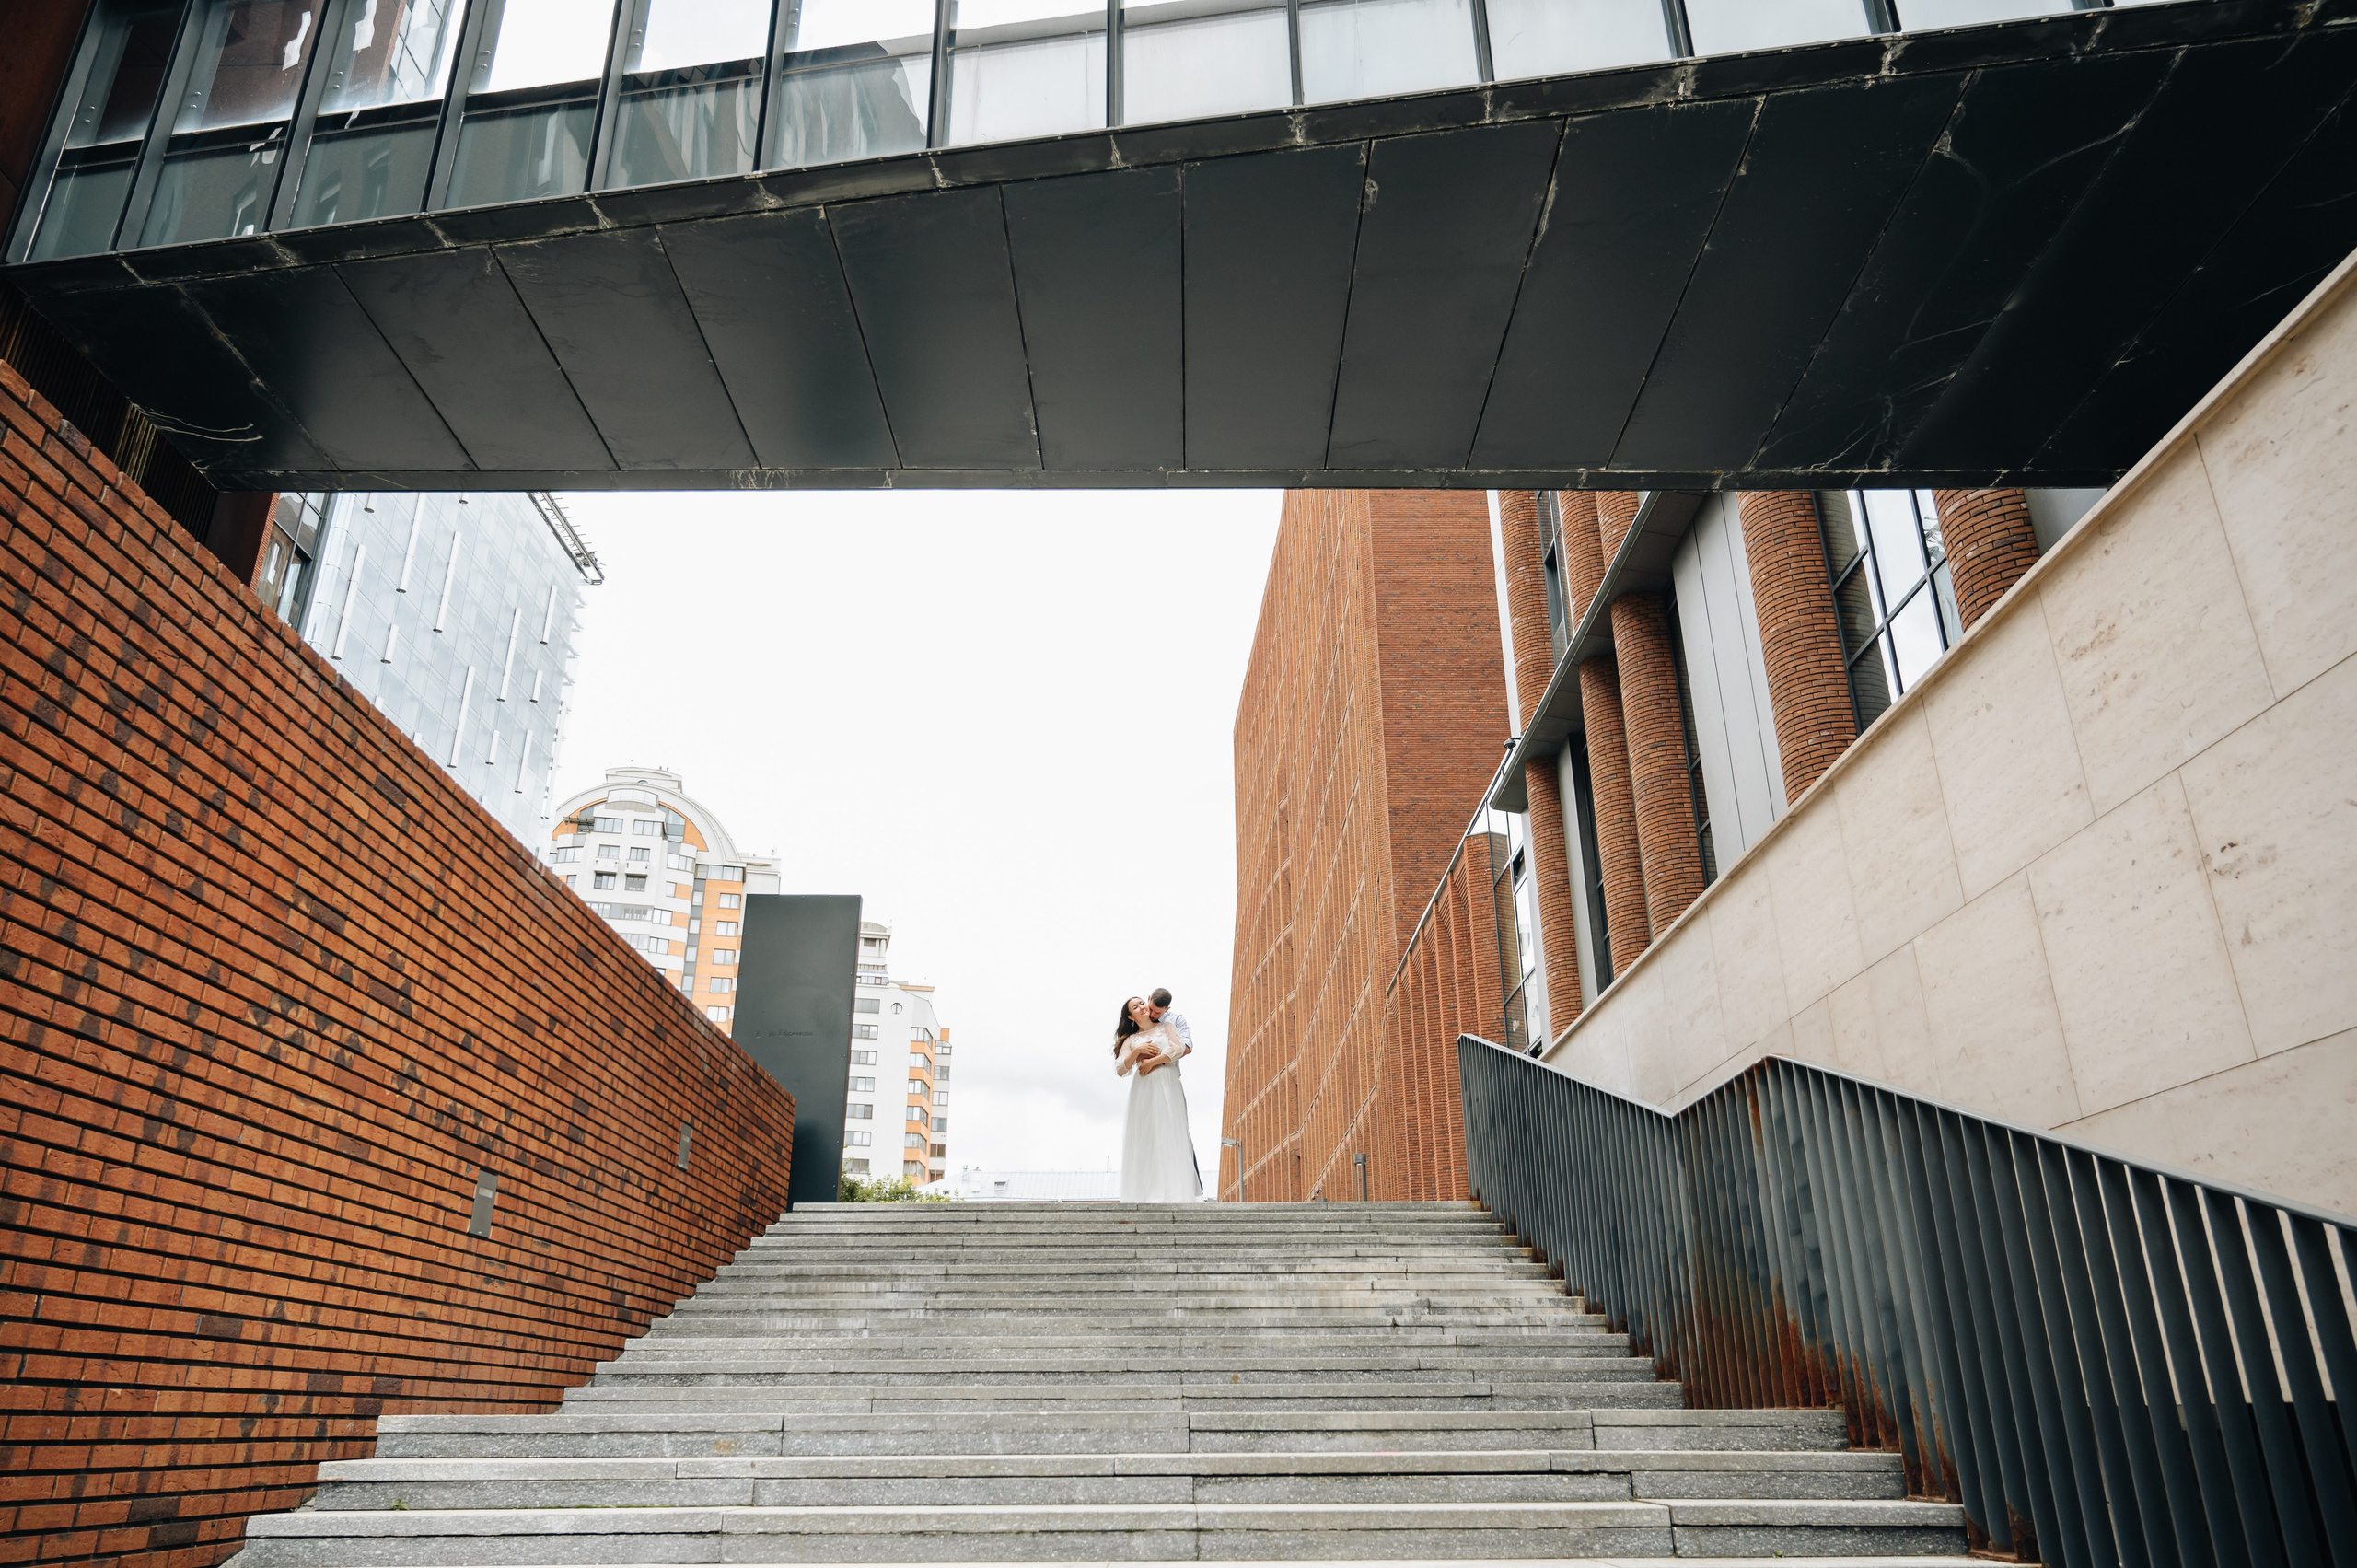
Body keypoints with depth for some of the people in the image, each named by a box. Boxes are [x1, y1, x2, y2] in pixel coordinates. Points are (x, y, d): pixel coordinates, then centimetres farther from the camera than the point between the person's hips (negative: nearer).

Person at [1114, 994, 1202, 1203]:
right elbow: (1120, 1069, 7)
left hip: (1167, 1088, -2)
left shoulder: (1166, 1026, 16)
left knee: (1170, 1137, -10)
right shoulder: (1130, 1040, 19)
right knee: (1144, 1140, -7)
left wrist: (1153, 1062, -5)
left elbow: (1180, 1048, -3)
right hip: (1143, 1092, 2)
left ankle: (1175, 1194, -16)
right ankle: (1146, 1195, -12)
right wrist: (1137, 1051, -6)